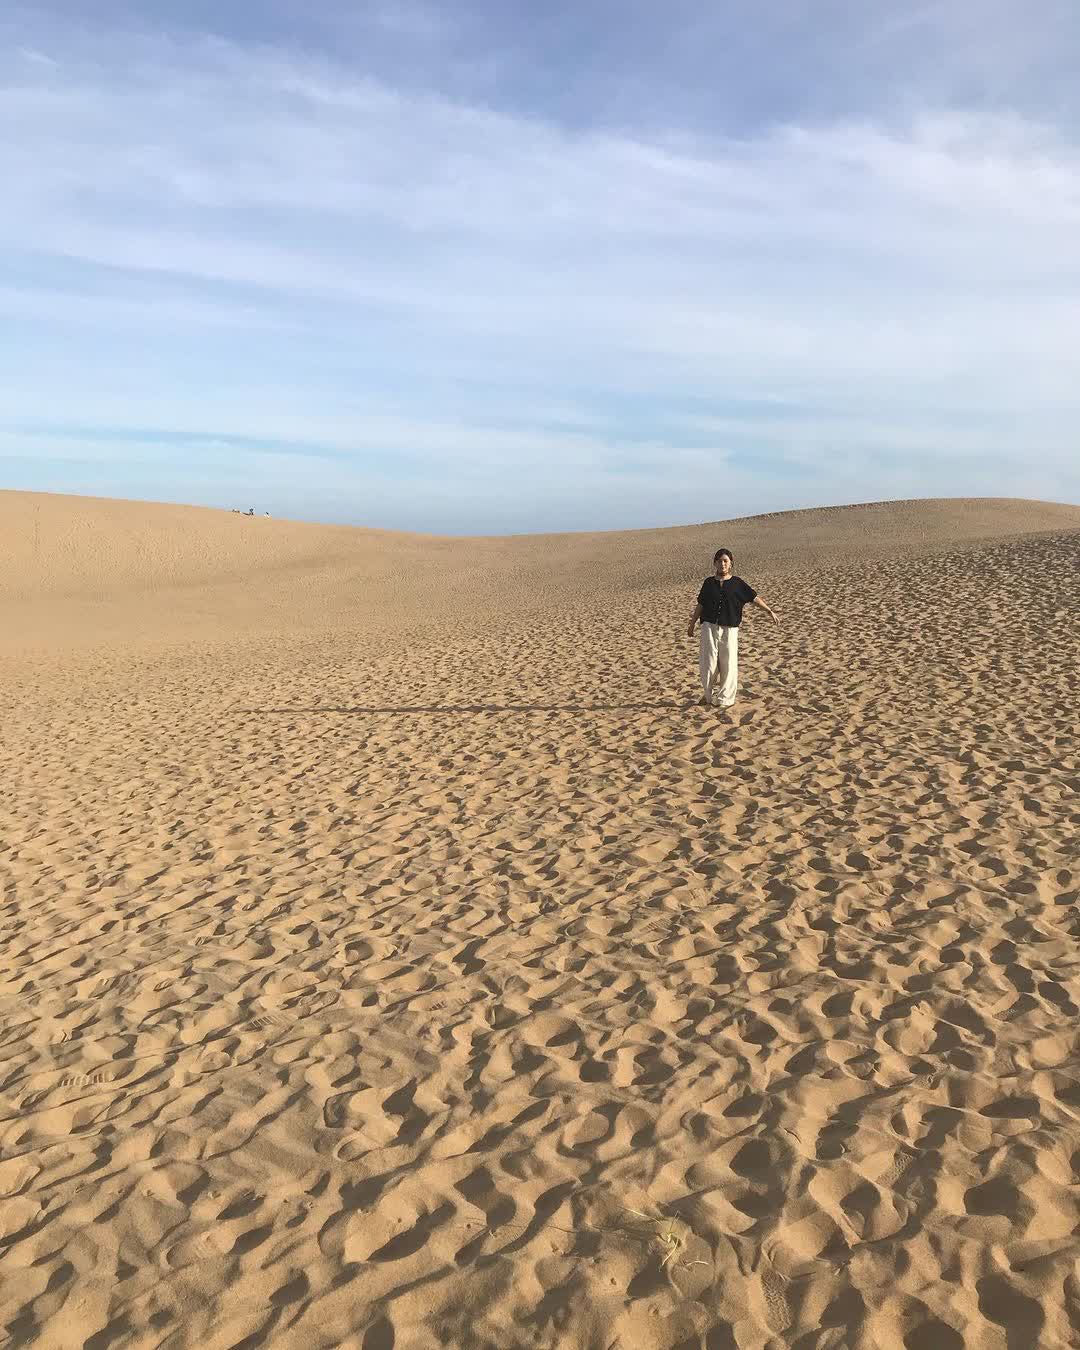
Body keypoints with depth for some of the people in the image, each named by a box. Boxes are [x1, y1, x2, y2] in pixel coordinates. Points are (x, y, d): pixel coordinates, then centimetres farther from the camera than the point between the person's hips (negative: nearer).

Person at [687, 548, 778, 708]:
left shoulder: (737, 583, 3)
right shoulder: (709, 582, 8)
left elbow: (754, 598, 0)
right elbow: (700, 605, 15)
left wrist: (769, 611, -11)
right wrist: (692, 624, 18)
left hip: (730, 628, -1)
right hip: (709, 627, 1)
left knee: (728, 664, 1)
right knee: (708, 663, 0)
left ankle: (724, 698, 13)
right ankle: (709, 694, 17)